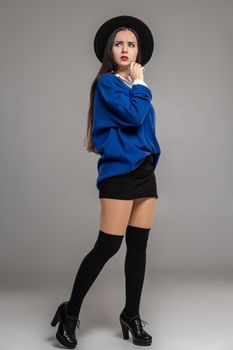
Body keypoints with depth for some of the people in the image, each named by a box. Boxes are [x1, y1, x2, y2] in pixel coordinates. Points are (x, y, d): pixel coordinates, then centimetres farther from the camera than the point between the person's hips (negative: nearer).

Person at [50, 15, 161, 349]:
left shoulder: (135, 87, 19)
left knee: (138, 246, 7)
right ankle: (70, 312, 6)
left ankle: (131, 316, 18)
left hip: (145, 172, 7)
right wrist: (140, 84, -2)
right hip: (119, 172, -7)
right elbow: (133, 116, -17)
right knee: (108, 245, -10)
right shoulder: (107, 82, -3)